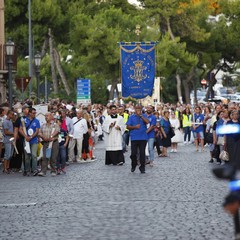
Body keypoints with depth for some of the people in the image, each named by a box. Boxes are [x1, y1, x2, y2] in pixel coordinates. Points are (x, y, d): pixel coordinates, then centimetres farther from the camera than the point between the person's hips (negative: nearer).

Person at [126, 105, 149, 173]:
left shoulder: (144, 116, 7)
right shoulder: (131, 117, 9)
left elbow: (147, 122, -13)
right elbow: (128, 126, 6)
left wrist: (140, 115, -15)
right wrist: (135, 127, -10)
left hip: (143, 138, -1)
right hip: (134, 138, 1)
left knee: (142, 153, -2)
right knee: (133, 153, 0)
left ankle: (142, 168, 8)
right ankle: (134, 165, 23)